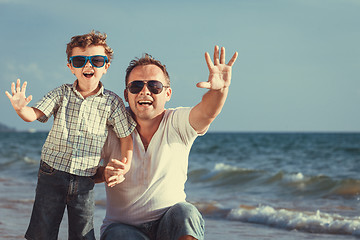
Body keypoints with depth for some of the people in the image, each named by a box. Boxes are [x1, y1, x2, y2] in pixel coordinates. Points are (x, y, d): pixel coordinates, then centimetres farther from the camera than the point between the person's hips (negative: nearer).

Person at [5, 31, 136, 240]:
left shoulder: (112, 102, -1)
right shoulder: (61, 93, 2)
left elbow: (125, 135, 5)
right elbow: (35, 114, -6)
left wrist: (125, 163, -7)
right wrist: (21, 108, -28)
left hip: (85, 181, -1)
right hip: (52, 173, 1)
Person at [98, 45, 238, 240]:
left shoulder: (176, 123, -4)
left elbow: (207, 113, -25)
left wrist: (220, 88, -47)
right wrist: (104, 173, -25)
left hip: (172, 224, 1)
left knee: (186, 212, -31)